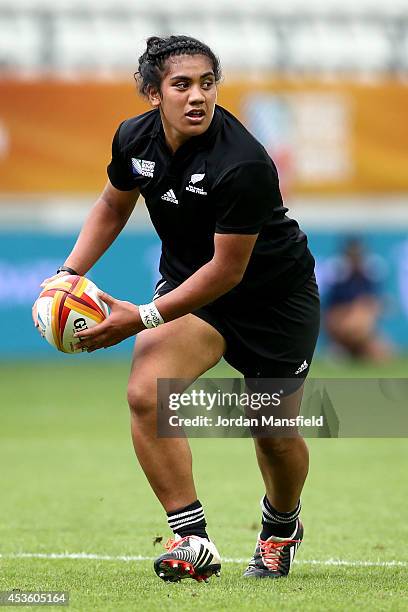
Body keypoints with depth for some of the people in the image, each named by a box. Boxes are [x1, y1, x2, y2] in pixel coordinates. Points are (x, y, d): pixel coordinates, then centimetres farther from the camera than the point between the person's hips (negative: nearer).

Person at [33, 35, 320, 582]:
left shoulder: (244, 165, -33)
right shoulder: (135, 139, -14)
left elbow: (227, 270, -28)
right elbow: (114, 205, 9)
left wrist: (143, 317, -28)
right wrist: (71, 272, -3)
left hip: (275, 295, -4)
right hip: (186, 279, 4)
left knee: (276, 434, 8)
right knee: (146, 393, -23)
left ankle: (281, 525, 43)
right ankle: (193, 542, -17)